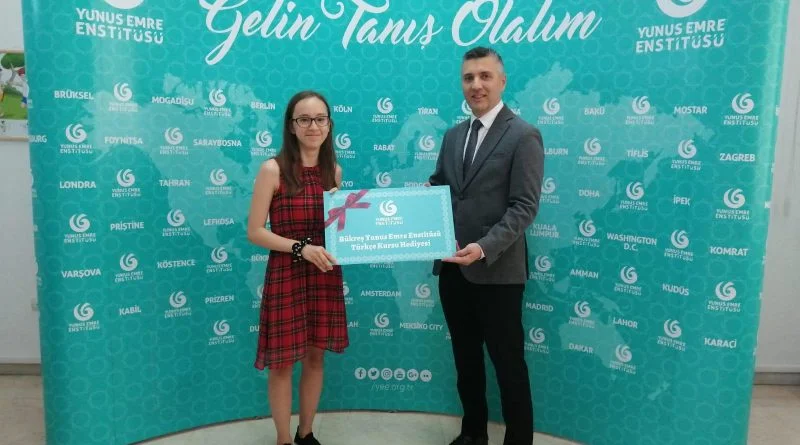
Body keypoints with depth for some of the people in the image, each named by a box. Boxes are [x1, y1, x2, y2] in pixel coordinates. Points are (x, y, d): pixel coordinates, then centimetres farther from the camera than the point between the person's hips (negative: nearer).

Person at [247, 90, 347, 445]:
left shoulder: (333, 170, 6)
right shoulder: (273, 169, -10)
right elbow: (255, 232, -11)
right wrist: (301, 248, -21)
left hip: (325, 275, 5)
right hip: (286, 275, -5)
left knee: (315, 357, 15)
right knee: (283, 364, 8)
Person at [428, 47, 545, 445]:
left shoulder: (523, 136, -8)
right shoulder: (453, 136, 13)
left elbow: (524, 207, -15)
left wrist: (484, 247, -27)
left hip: (497, 270, -6)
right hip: (452, 267, 7)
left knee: (508, 363, 7)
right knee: (465, 358, 19)